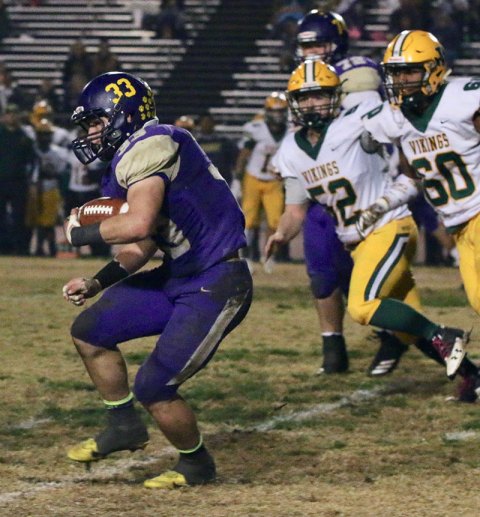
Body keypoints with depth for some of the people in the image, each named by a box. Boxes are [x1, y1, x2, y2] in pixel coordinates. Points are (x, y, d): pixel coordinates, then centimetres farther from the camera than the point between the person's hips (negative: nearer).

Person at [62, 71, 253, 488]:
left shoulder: (149, 148, -18)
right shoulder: (133, 158, 13)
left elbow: (138, 224, -33)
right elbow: (141, 248, 21)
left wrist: (80, 233, -16)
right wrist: (96, 283, 11)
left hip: (216, 288, -10)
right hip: (179, 278, 10)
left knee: (154, 387, -10)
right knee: (89, 331, 10)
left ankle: (196, 465, 14)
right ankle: (124, 427, 24)